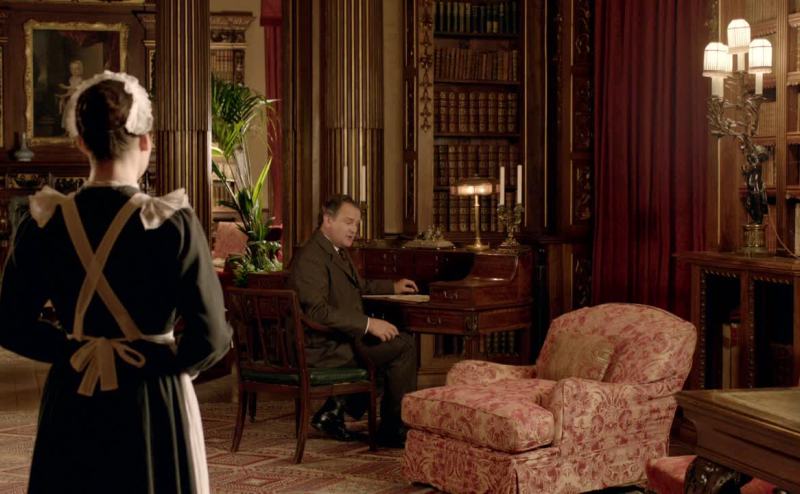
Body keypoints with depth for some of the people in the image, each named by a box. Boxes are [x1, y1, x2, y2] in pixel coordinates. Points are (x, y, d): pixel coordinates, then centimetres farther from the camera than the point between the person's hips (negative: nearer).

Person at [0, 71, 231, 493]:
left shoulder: (42, 223, -6)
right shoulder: (173, 223, -15)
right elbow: (212, 338, -16)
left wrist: (75, 350, 10)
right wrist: (171, 363, 2)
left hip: (71, 403, 3)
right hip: (154, 404, -3)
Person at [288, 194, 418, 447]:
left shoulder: (338, 251, 16)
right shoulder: (311, 258, -17)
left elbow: (359, 286, 37)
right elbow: (317, 310, -27)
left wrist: (392, 287, 28)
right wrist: (368, 324, -28)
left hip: (344, 336, 11)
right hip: (324, 344, -11)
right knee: (403, 346, -16)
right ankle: (394, 430, -3)